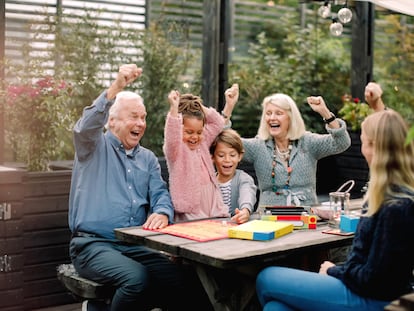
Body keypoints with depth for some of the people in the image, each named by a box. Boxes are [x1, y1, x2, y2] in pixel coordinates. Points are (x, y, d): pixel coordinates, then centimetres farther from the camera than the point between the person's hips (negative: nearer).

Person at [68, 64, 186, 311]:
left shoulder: (148, 158, 18)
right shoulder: (95, 147, 4)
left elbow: (160, 194, 8)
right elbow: (86, 126, -18)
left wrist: (162, 213, -18)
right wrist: (116, 87, -31)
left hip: (135, 245, 5)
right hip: (92, 244, -4)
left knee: (176, 279, -21)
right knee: (138, 277, -30)